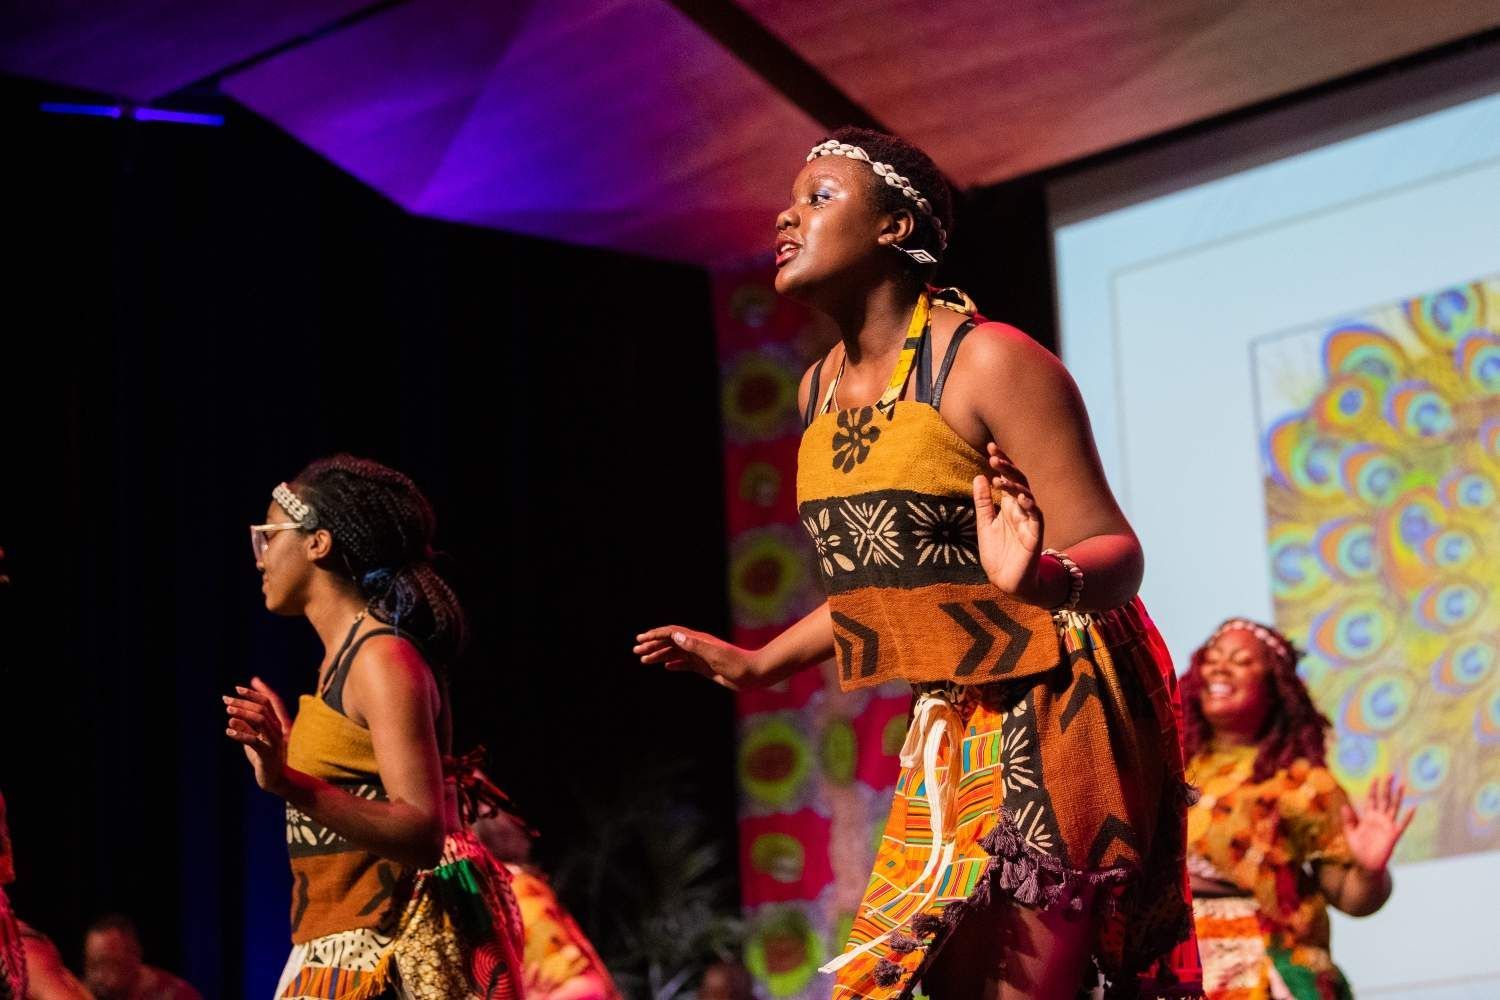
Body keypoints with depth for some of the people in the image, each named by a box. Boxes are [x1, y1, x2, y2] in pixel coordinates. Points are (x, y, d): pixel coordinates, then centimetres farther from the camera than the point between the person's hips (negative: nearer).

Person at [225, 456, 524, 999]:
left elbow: (423, 835, -23)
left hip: (379, 955, -9)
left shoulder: (384, 659, -14)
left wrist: (291, 785, -33)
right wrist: (289, 752, 28)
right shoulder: (340, 659, 13)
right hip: (344, 950, 9)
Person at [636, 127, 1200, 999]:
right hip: (954, 732, 8)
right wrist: (754, 665, 28)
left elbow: (1116, 555, -21)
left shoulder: (990, 362, -16)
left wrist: (1038, 578, -42)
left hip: (1050, 715, -8)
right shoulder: (818, 390, 9)